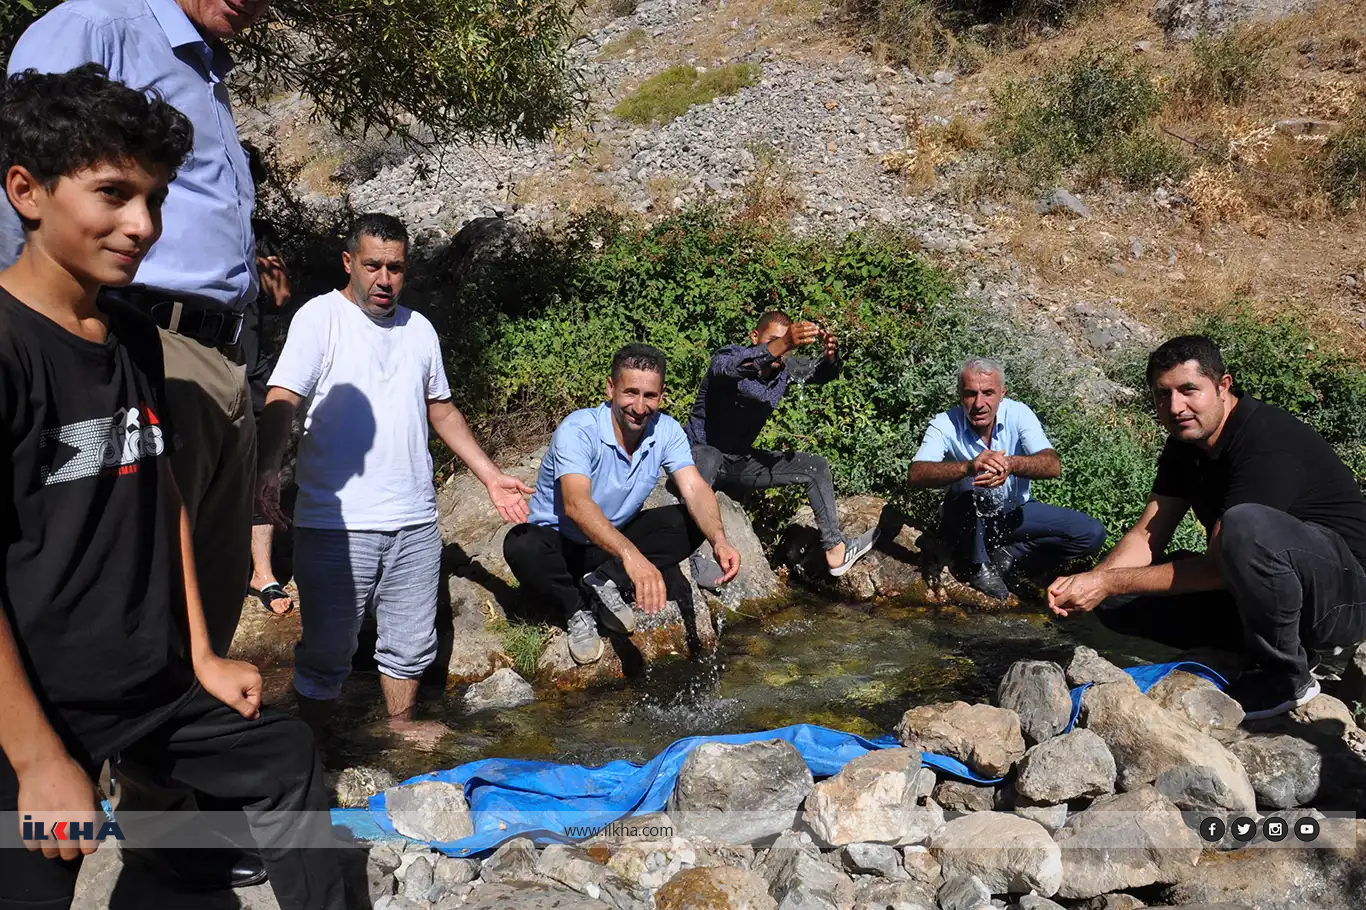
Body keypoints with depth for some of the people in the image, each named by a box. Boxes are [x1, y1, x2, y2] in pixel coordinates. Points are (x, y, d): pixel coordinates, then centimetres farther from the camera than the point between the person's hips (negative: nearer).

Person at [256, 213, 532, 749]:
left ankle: (401, 724, 37)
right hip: (335, 524, -5)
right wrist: (268, 469, -32)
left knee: (411, 644, 16)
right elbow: (281, 401, -15)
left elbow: (441, 410, 22)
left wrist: (490, 475, 18)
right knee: (327, 649, 3)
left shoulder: (419, 329, 14)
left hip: (414, 523, 5)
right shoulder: (321, 317, -3)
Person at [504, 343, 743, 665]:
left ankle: (606, 581, -9)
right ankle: (577, 611, -9)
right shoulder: (577, 431, -28)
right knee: (521, 546, -37)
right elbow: (576, 504, -43)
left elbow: (694, 489, -20)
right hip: (559, 542, -4)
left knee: (694, 522, -15)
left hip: (617, 539, 4)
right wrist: (630, 553, -58)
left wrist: (719, 539, -42)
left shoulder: (667, 431, -11)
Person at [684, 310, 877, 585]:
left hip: (741, 461, 7)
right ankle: (699, 554, -39)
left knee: (816, 466, 5)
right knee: (708, 460, -43)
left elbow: (817, 375, -13)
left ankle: (834, 549, 2)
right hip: (701, 453, -7)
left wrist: (829, 356, -38)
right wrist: (781, 345, -60)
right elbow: (732, 368, -44)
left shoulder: (783, 368, -1)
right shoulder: (728, 356, -21)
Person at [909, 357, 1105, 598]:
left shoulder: (1018, 414, -15)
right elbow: (916, 475, -36)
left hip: (1015, 513, 2)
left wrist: (1011, 464, -51)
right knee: (967, 483, -35)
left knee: (1092, 533, -13)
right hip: (968, 521, -2)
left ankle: (1008, 558, -3)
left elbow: (1053, 465, -28)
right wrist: (968, 466, -54)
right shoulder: (945, 425, -20)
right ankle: (976, 565, -13)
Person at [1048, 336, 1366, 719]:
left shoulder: (1268, 443, -24)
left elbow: (1217, 568, -26)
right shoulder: (1185, 444, 3)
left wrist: (1108, 582, -24)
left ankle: (1286, 676, -15)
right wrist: (1090, 581, -17)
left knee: (1247, 525, -38)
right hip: (1259, 593, 7)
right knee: (1118, 600, -6)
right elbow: (1147, 535, 1)